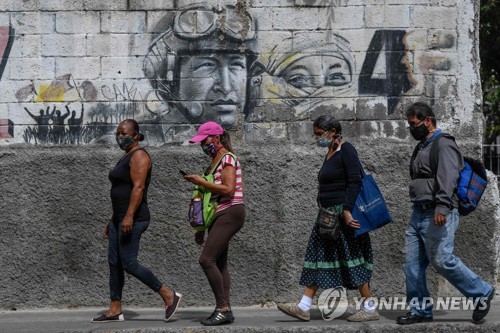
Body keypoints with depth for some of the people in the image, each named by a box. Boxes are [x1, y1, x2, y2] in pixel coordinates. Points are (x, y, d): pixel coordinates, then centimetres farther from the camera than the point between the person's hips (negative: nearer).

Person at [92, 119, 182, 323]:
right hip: (120, 219, 10)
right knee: (114, 263, 6)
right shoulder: (126, 157, 20)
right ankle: (115, 310, 9)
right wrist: (112, 221, 22)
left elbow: (138, 188, -21)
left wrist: (129, 216, -29)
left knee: (129, 264, -12)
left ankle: (169, 295, -5)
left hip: (133, 219, -10)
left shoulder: (139, 156, -10)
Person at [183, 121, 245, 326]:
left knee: (206, 259, -18)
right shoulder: (215, 162, 21)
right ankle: (225, 311, 4)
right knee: (219, 264, 5)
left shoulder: (227, 159, -7)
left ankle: (223, 309, -16)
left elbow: (228, 190, -19)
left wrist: (201, 182, -14)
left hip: (230, 213, -10)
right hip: (220, 216, 10)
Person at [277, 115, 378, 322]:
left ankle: (370, 308, 0)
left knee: (352, 259, -7)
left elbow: (354, 182, -18)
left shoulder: (346, 150, -10)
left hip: (344, 213, -9)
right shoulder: (329, 154, 16)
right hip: (329, 214, 9)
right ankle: (303, 307, 3)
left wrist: (347, 210, -24)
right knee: (318, 257, 4)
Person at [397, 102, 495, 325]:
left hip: (438, 215, -9)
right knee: (412, 263, 4)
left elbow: (447, 178, -22)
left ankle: (482, 293, 0)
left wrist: (442, 207, -33)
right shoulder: (422, 148, 23)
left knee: (441, 260, -15)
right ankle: (420, 310, 10)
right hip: (418, 214, 9)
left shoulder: (444, 145, -8)